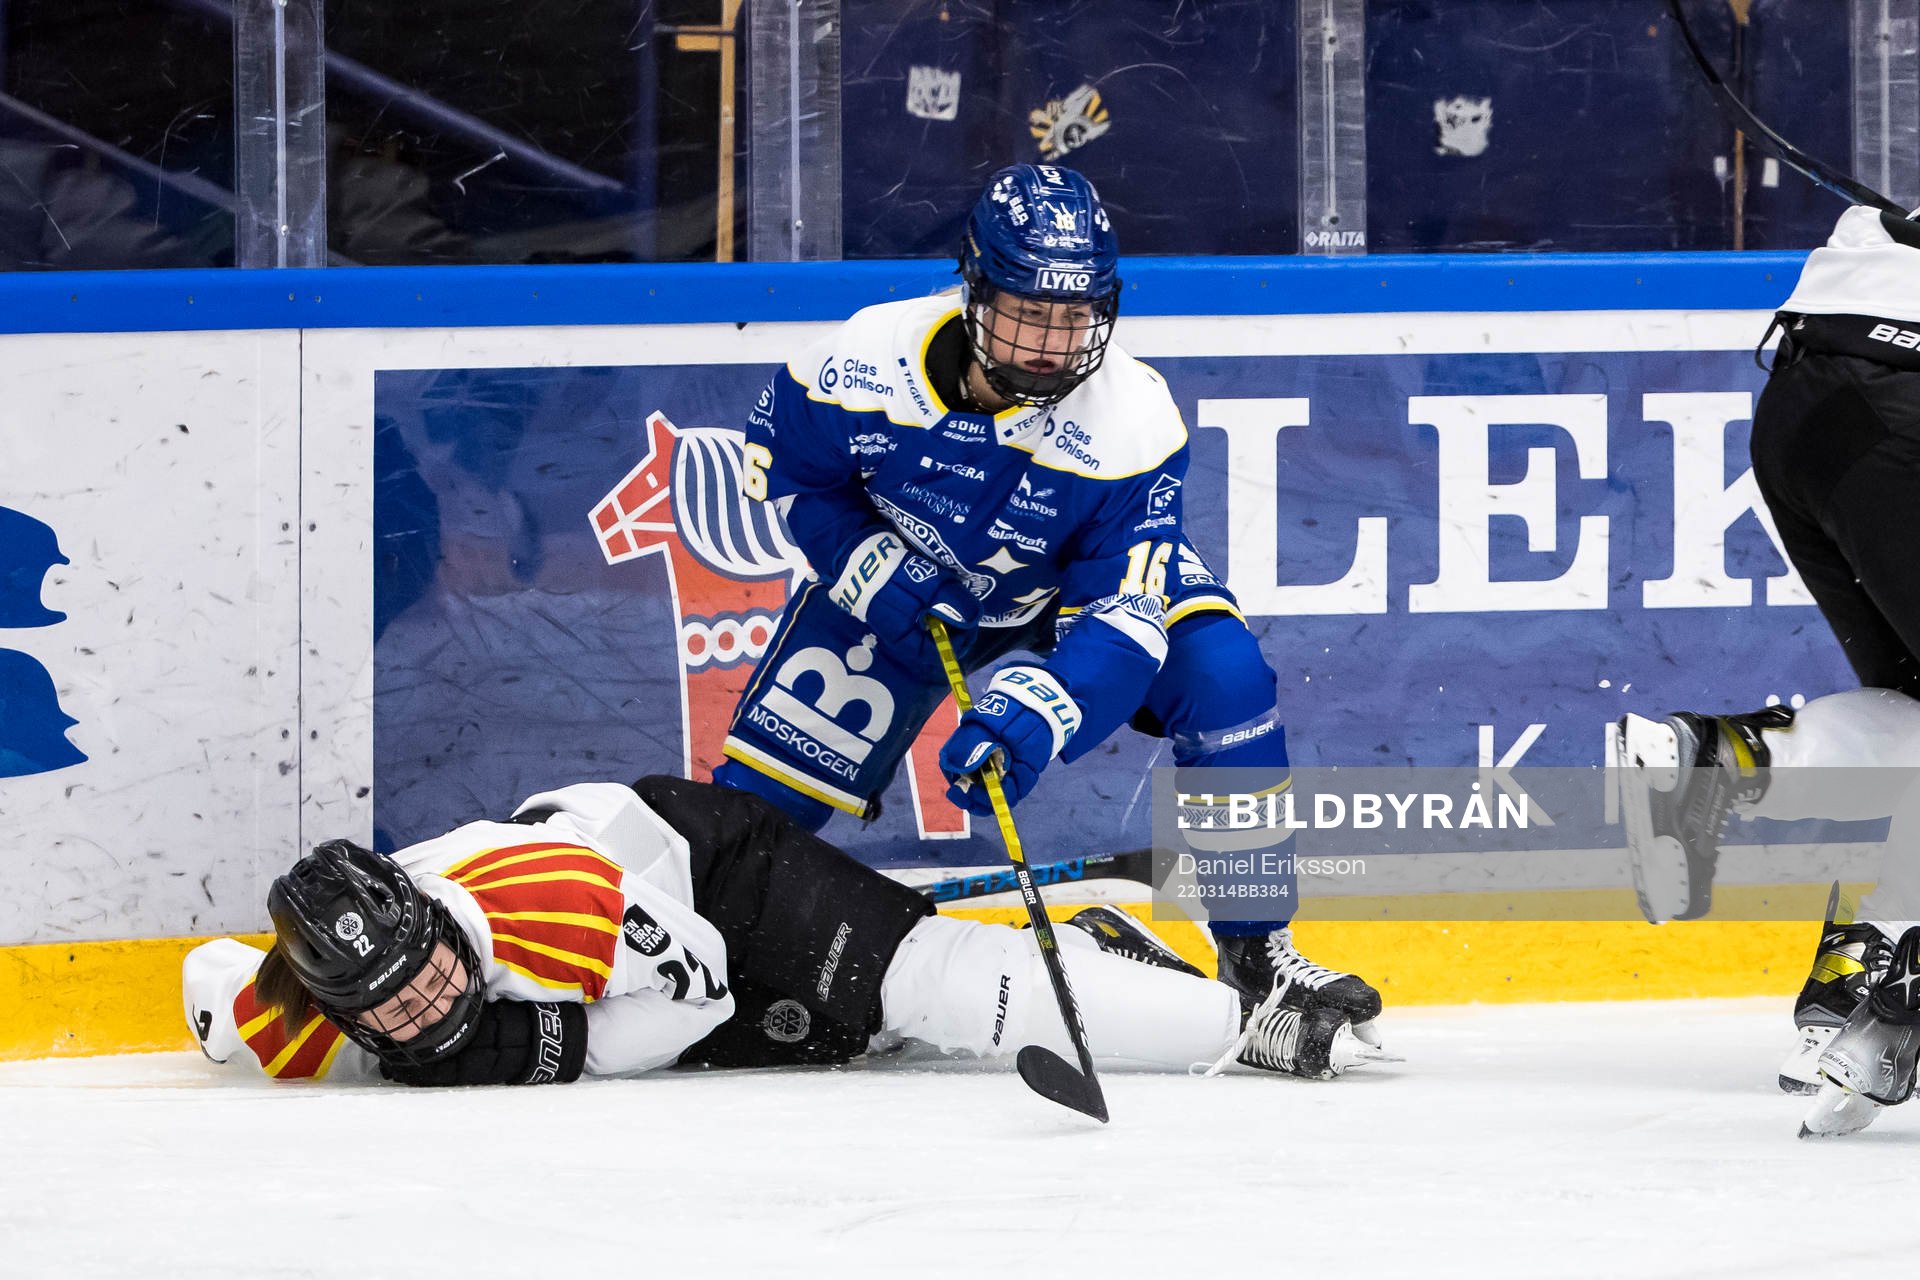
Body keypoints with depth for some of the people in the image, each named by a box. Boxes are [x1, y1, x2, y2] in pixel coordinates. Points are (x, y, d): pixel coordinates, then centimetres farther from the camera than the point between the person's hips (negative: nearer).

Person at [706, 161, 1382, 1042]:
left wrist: (1031, 716, -53)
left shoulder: (1132, 421, -34)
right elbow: (782, 456, -9)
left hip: (1082, 579, -1)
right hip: (900, 579, 1)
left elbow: (1122, 618, -37)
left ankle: (1256, 953, -15)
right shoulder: (873, 359, -31)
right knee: (761, 794, -5)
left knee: (1220, 670, -25)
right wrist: (864, 563, -22)